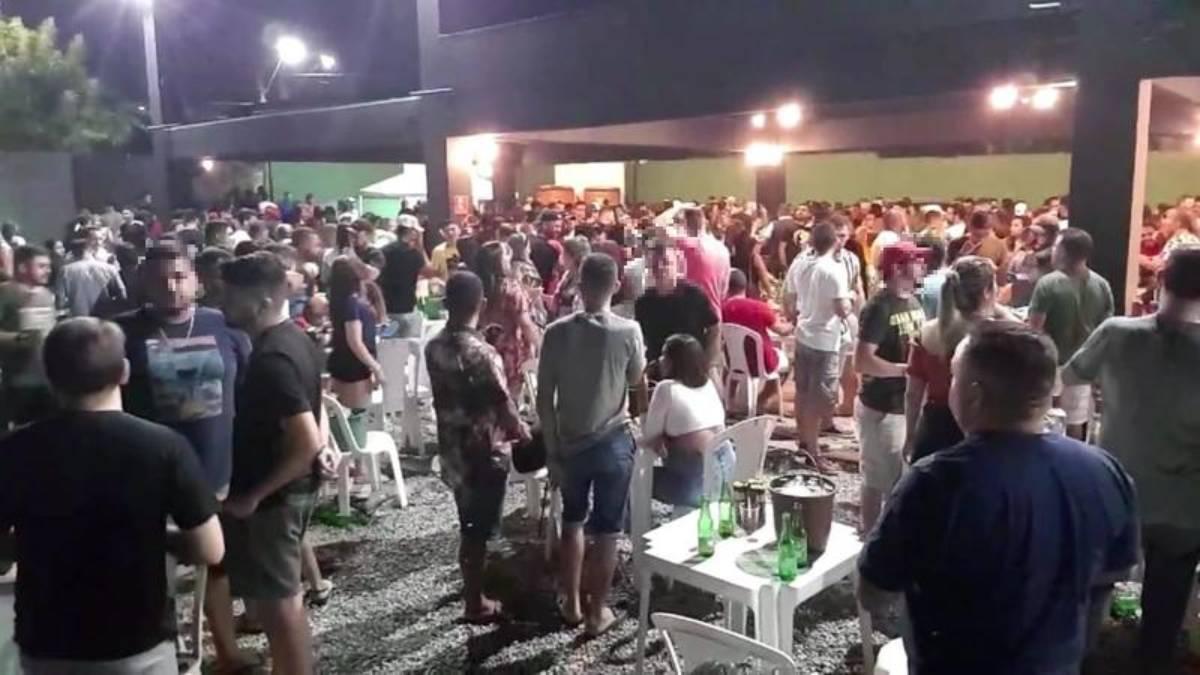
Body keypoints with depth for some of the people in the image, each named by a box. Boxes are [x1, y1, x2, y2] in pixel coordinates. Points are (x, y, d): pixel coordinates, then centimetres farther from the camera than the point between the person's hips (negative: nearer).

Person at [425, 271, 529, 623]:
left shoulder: (434, 347, -2)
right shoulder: (481, 353, -25)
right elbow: (504, 406, -20)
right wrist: (524, 436, -3)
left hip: (451, 449, 7)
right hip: (485, 453, -7)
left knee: (468, 525, 23)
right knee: (478, 530, 7)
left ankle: (471, 586, 41)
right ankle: (475, 604, 21)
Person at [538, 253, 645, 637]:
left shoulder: (557, 332, -11)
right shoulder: (628, 331, -14)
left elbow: (544, 399, -8)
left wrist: (552, 446, 3)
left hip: (570, 442, 2)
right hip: (613, 442, -2)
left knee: (572, 522, 21)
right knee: (606, 530, 11)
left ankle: (571, 603, 32)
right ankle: (597, 612, 22)